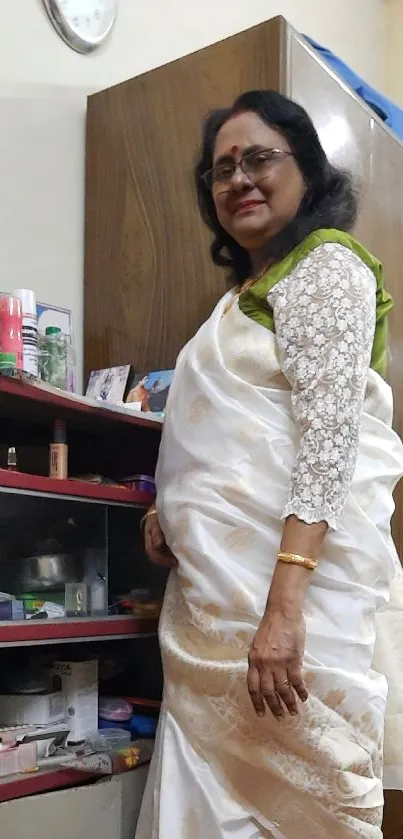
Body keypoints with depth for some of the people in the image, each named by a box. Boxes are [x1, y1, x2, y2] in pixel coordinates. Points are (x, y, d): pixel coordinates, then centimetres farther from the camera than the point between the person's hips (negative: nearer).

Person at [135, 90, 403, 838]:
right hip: (217, 591, 8)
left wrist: (283, 605, -25)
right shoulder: (246, 292, 24)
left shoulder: (326, 265, -2)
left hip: (287, 582, -8)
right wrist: (170, 511, 10)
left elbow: (327, 433, -16)